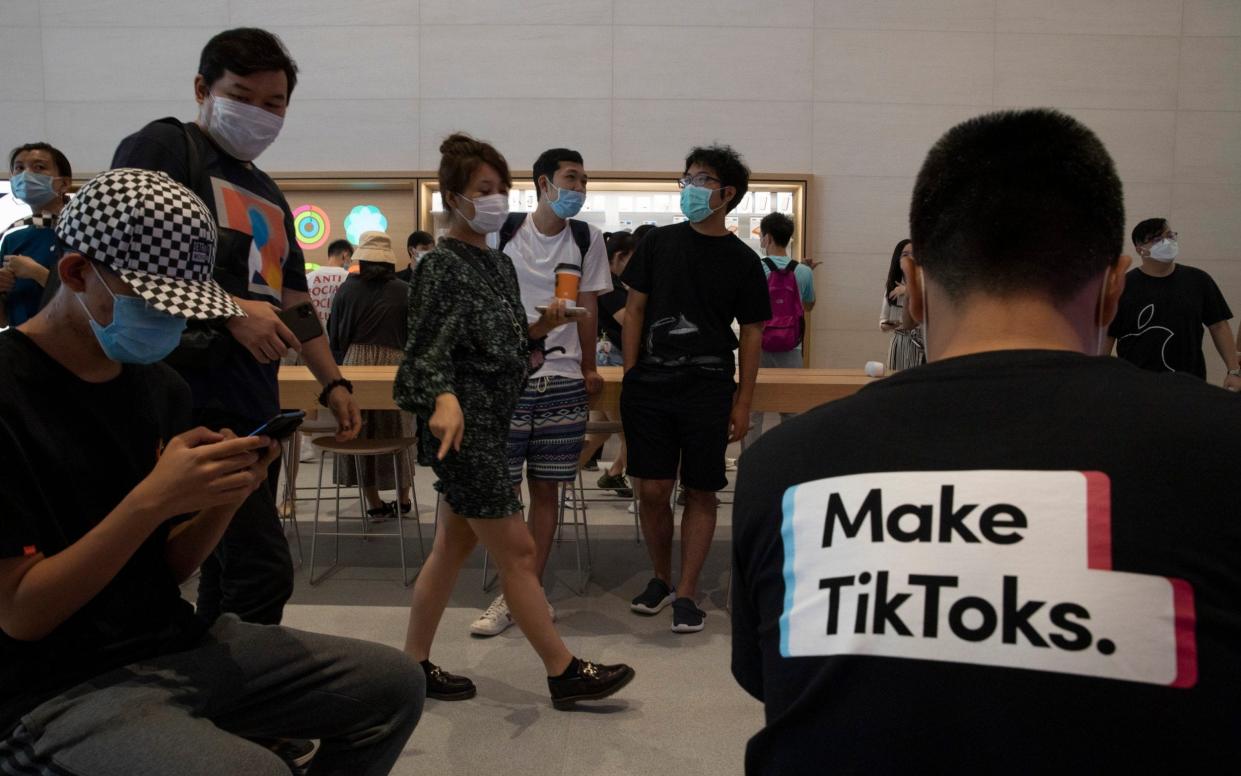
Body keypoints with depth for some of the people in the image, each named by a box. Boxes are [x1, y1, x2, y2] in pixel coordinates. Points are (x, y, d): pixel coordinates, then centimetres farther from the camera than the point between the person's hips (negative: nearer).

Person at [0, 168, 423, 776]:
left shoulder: (163, 387, 6)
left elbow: (169, 568, 8)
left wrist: (229, 494, -11)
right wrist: (151, 499, -25)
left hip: (176, 643, 7)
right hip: (53, 690, -6)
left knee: (393, 686, 2)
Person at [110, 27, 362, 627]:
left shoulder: (269, 196, 23)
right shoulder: (162, 146, -1)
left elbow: (292, 300, 25)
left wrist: (332, 381, 18)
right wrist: (231, 311, -20)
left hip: (256, 407, 8)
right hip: (194, 400, -8)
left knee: (227, 573, 13)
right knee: (262, 572, -12)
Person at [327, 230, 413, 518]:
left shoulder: (347, 289, 0)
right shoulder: (403, 291, -3)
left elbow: (334, 335, 4)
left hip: (355, 362, 0)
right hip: (394, 363, 0)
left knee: (361, 432, 11)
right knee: (397, 432, 13)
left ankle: (374, 503, 15)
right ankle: (403, 500, 22)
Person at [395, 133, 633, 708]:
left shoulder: (499, 264, 14)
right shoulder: (441, 265, -10)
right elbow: (430, 349, -19)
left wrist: (539, 330, 3)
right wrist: (445, 399, -37)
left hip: (491, 422, 9)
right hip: (463, 427, -9)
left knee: (453, 547, 14)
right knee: (517, 551, -2)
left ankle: (415, 666, 26)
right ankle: (564, 672, 9)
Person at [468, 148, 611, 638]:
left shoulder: (587, 239, 7)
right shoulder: (503, 232, 2)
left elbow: (587, 307, 11)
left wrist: (589, 369, 9)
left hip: (563, 382, 2)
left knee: (545, 490, 6)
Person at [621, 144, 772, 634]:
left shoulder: (741, 260, 3)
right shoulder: (658, 243, 7)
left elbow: (752, 334, 4)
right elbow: (634, 310, 9)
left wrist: (743, 402, -2)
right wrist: (630, 376, 1)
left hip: (707, 389, -1)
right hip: (649, 386, 1)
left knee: (701, 492, 3)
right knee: (652, 490, 4)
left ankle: (686, 593, 16)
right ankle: (661, 578, 25)